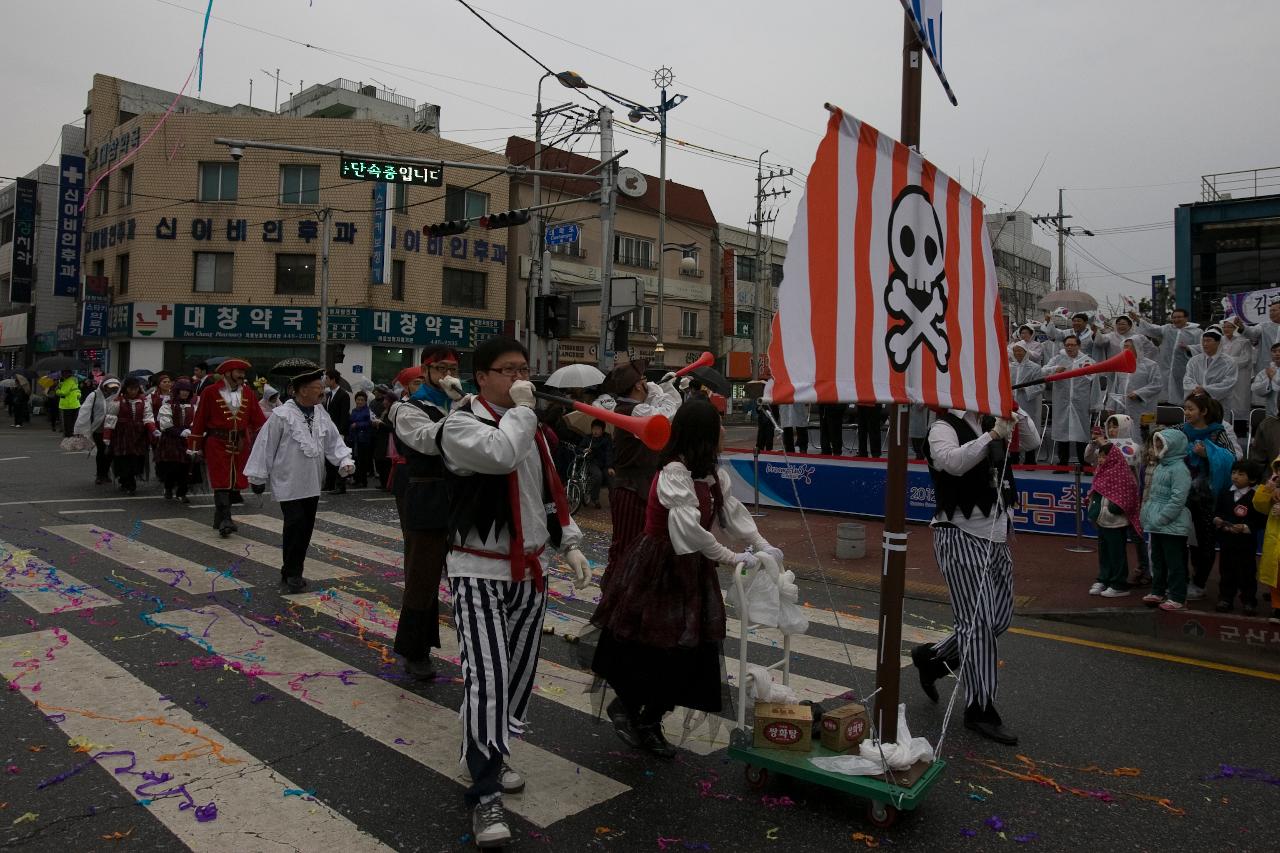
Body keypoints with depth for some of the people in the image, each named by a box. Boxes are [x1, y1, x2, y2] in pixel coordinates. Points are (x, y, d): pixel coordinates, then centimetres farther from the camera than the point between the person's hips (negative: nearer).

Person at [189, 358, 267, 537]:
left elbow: (257, 418, 4)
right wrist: (197, 446, 0)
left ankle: (220, 520, 22)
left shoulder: (248, 393, 7)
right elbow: (200, 420, 0)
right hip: (217, 444, -4)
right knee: (221, 483, -7)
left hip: (241, 444, 4)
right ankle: (225, 520, -8)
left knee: (234, 483, 8)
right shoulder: (210, 392, -3)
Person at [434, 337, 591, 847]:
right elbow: (501, 455, -32)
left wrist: (569, 544, 13)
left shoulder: (530, 427, 11)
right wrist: (520, 407, -18)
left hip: (529, 568, 7)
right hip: (479, 571, -7)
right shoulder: (461, 423, -12)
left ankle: (491, 756, 35)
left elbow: (550, 490, 17)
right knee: (487, 678, -12)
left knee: (519, 674, 14)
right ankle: (486, 795, 0)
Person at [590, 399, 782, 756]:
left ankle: (651, 721, 26)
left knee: (690, 651, 9)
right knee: (652, 649, -1)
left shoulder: (713, 475, 6)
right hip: (658, 568, -8)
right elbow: (690, 528, -29)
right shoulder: (674, 474, -22)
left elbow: (734, 512, 7)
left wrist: (763, 546, -2)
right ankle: (624, 705, 28)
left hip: (692, 569, 8)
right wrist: (731, 557, -26)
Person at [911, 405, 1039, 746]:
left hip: (996, 538, 8)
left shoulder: (991, 425, 12)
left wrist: (1017, 412, 4)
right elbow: (953, 461, -27)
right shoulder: (944, 427, -8)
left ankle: (931, 657, 30)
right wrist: (993, 435, -27)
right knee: (978, 622, -6)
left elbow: (1034, 441, 19)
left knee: (999, 619, 13)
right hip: (960, 537, -8)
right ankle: (980, 709, 6)